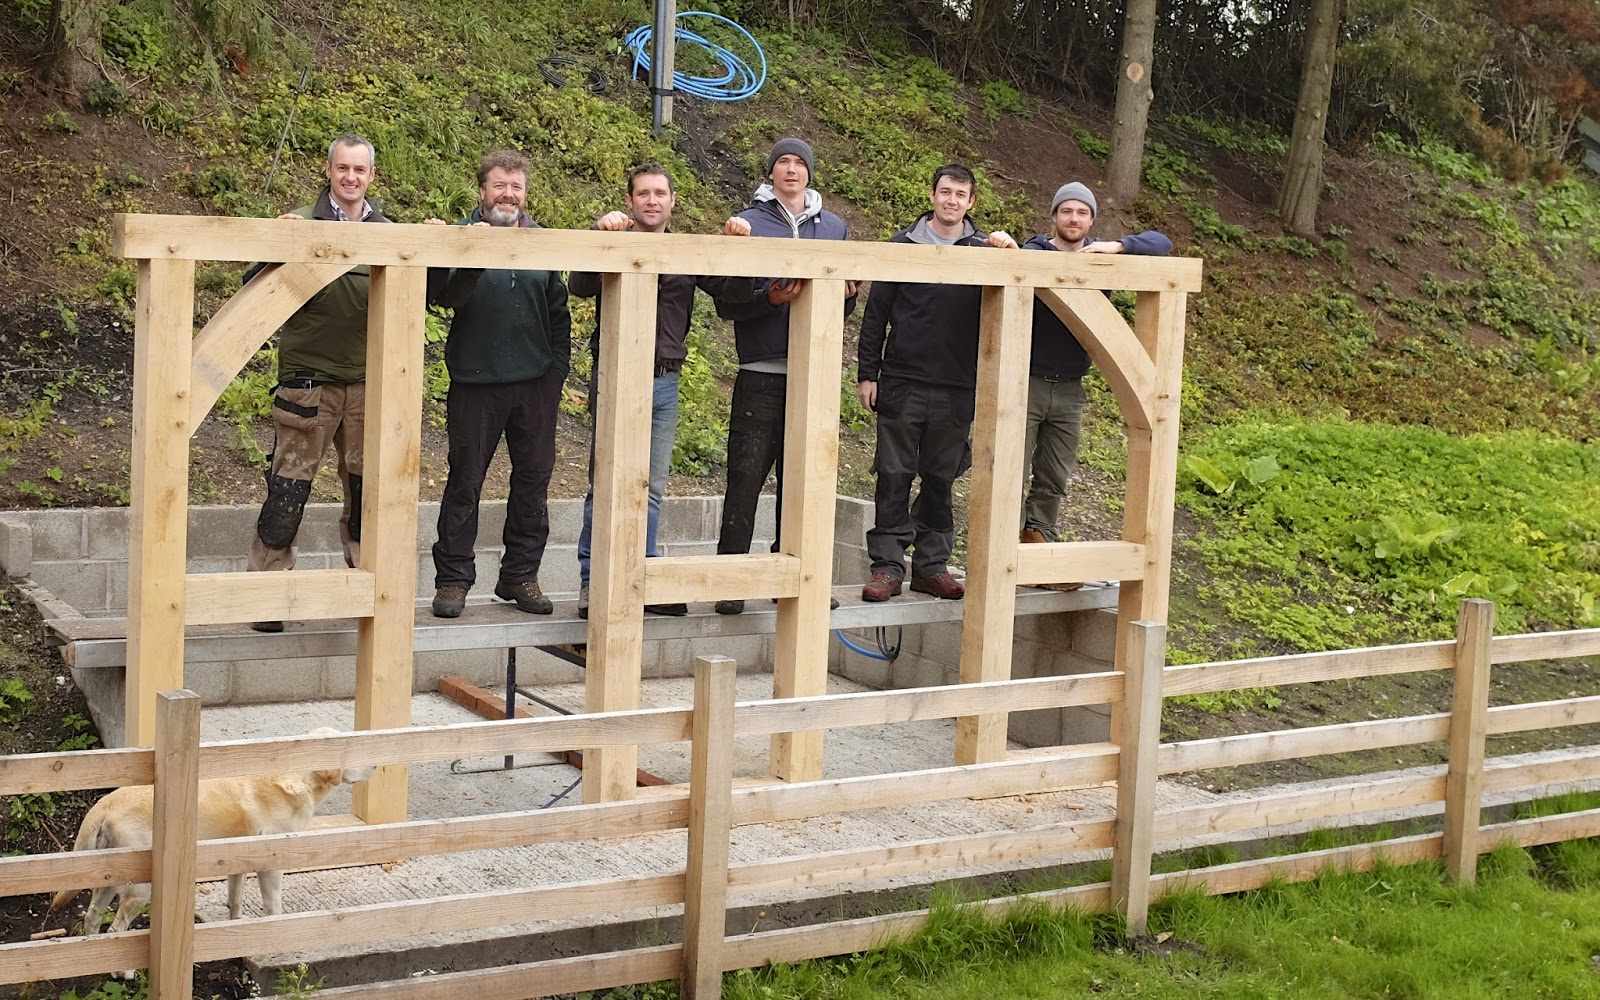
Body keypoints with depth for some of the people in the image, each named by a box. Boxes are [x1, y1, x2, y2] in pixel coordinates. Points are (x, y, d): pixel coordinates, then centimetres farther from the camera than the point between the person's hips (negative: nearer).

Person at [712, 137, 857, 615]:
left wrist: (848, 294, -3)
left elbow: (844, 303, 20)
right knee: (746, 476, -4)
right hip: (761, 373, -4)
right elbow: (726, 303, -2)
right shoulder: (748, 224, 2)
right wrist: (770, 299, -20)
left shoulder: (834, 227, 14)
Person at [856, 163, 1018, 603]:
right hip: (903, 383, -1)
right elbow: (876, 313, 6)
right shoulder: (903, 244, 5)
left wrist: (1011, 253, -20)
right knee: (894, 476, 0)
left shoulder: (984, 249, 6)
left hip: (957, 389, 1)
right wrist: (868, 373, 0)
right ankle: (888, 566, 5)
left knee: (940, 480, 8)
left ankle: (932, 565, 17)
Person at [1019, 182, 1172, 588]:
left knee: (1054, 482, 11)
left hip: (1069, 389, 5)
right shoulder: (1032, 253, -6)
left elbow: (1161, 243, 2)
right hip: (1027, 382, -5)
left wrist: (1118, 246, -16)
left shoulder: (1100, 256, 7)